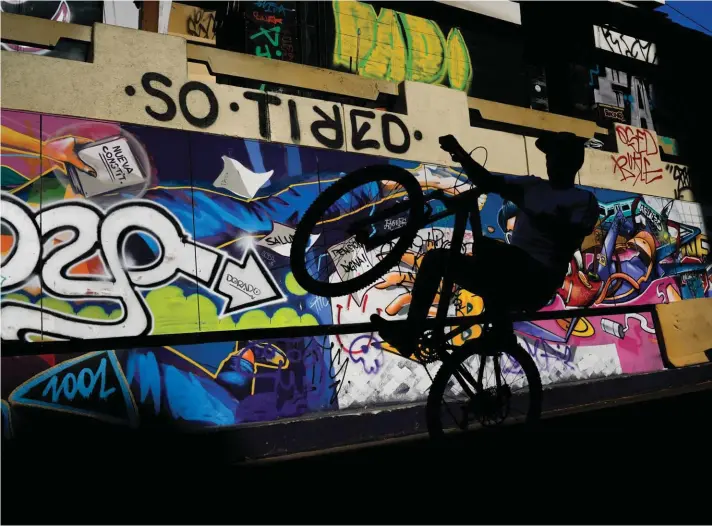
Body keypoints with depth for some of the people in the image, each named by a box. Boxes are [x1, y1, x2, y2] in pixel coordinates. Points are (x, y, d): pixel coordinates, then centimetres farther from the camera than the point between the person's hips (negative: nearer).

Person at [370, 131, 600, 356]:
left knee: (485, 246, -34)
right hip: (506, 274, 7)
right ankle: (409, 334, -5)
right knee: (436, 257, 0)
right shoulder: (533, 186, 19)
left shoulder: (585, 200, 6)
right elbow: (488, 182, 6)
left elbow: (570, 242, -10)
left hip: (538, 281, -7)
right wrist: (460, 153, -6)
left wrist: (554, 225, -26)